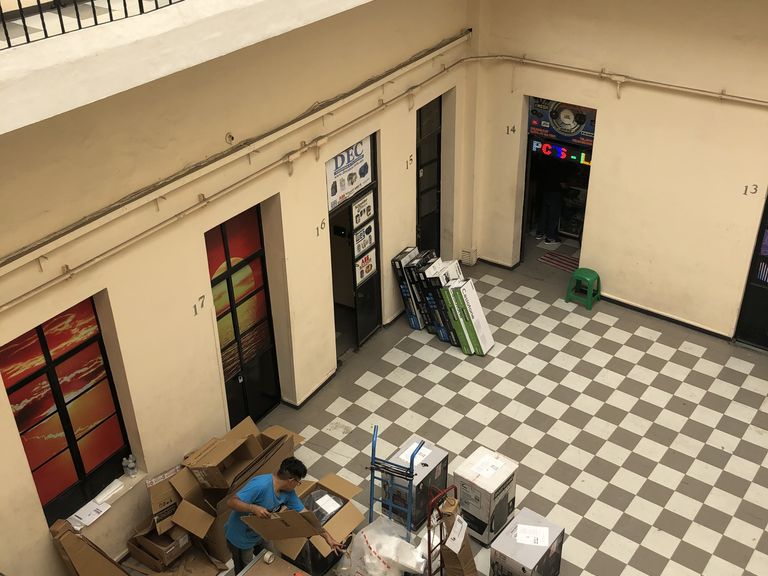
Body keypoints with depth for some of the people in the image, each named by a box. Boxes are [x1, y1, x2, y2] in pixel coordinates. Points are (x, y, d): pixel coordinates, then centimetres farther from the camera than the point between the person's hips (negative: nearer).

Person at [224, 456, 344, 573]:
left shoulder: (288, 492, -12)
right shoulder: (260, 485, -37)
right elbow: (231, 501, -36)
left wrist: (327, 537, -8)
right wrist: (254, 508, -49)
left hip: (259, 534, 7)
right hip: (240, 538, -7)